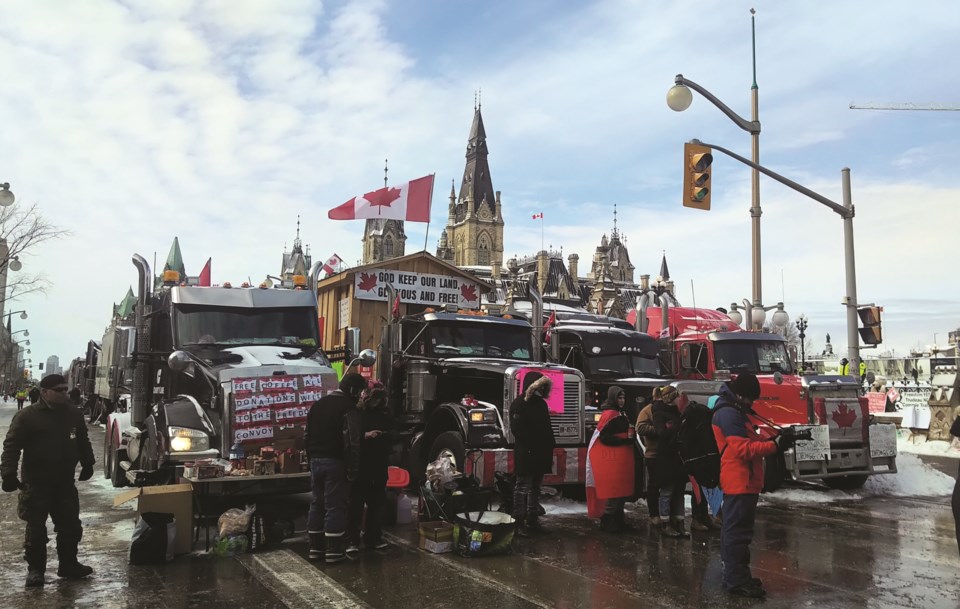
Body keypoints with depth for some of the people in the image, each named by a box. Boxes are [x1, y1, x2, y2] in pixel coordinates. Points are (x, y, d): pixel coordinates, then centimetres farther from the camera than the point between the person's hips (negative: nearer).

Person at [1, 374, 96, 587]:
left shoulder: (74, 414, 5)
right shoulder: (27, 416, -10)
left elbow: (82, 441, 19)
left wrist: (87, 464, 21)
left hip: (65, 481, 5)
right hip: (36, 483, -5)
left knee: (70, 525, 11)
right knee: (36, 528, 3)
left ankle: (68, 565, 24)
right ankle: (35, 569, 17)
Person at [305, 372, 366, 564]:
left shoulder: (318, 404, 15)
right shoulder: (348, 406, -10)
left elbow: (308, 435, 18)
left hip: (315, 460, 7)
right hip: (335, 461, -7)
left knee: (317, 502, 13)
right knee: (335, 505, -2)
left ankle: (315, 547, 18)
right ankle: (333, 551, 1)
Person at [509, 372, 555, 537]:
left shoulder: (541, 403, 14)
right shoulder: (519, 404, -11)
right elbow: (517, 430, -19)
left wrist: (550, 451, 13)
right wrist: (529, 448, -21)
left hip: (540, 455, 8)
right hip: (526, 455, -8)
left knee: (535, 488, 13)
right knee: (522, 488, -4)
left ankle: (533, 521, 21)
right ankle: (519, 523, 0)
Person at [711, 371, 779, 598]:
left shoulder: (736, 411, 18)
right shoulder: (729, 414, -17)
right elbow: (744, 449, -23)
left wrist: (773, 437, 6)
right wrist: (775, 445, -25)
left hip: (743, 482, 11)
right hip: (739, 483, -11)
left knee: (734, 530, 15)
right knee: (737, 531, -8)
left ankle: (735, 576, 24)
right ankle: (736, 580, -5)